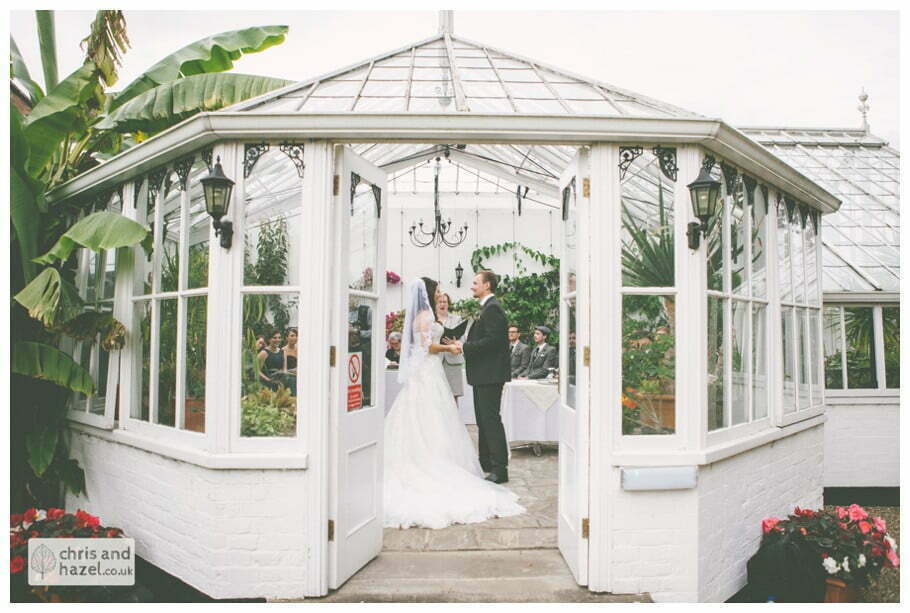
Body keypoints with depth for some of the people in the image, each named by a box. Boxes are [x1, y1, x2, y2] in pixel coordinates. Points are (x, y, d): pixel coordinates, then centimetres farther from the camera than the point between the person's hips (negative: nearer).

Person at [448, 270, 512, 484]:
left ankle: (500, 468, -4)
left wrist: (464, 346, -18)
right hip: (483, 374, 11)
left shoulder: (493, 308, -15)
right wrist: (462, 344, 9)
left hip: (490, 374, -11)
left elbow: (492, 340, -23)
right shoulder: (487, 308, 18)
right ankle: (485, 462, 27)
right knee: (483, 419, 17)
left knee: (491, 419, -9)